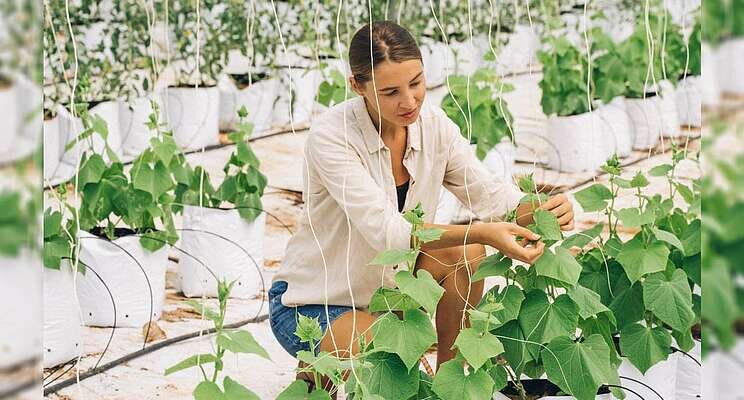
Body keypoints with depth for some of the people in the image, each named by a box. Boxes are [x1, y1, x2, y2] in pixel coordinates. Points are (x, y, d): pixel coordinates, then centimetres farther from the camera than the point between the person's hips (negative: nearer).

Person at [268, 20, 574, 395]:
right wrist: (483, 233, -45)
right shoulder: (331, 136, -26)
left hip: (387, 283, 6)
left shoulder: (433, 124, -8)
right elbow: (385, 231, -35)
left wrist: (542, 210, -32)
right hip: (312, 304, -6)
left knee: (466, 251, -18)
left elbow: (489, 193, -9)